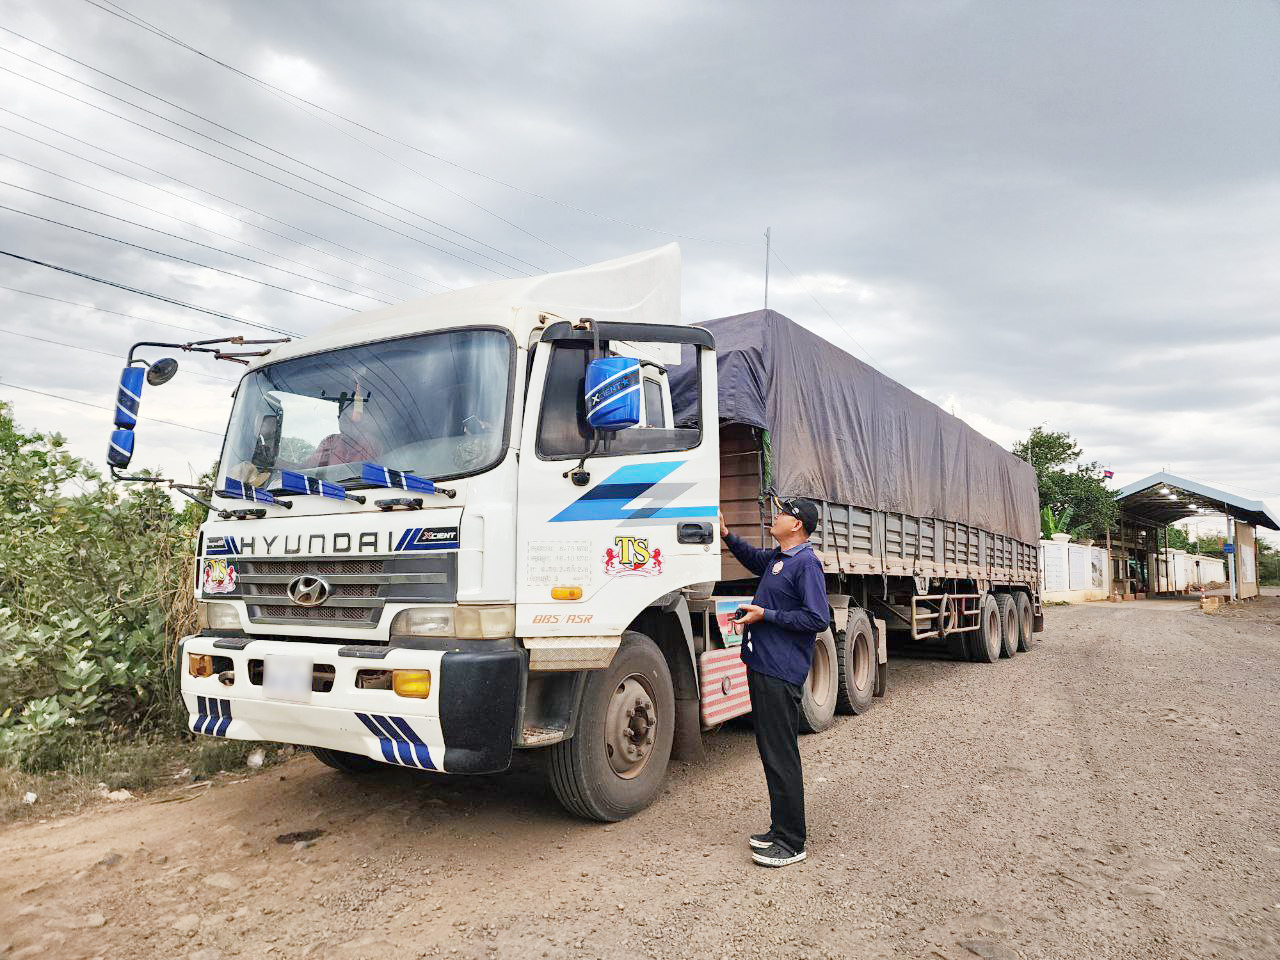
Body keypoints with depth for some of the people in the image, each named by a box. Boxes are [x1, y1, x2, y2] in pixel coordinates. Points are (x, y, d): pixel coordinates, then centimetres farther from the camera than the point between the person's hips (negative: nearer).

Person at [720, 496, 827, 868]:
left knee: (782, 756, -4)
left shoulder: (806, 563, -14)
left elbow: (818, 618, -20)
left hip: (781, 674, -10)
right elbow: (754, 558, 39)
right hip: (762, 667, 10)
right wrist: (727, 535, 24)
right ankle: (780, 828, 27)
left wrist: (765, 615, -17)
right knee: (771, 752, 16)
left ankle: (792, 843, 5)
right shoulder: (776, 558, 15)